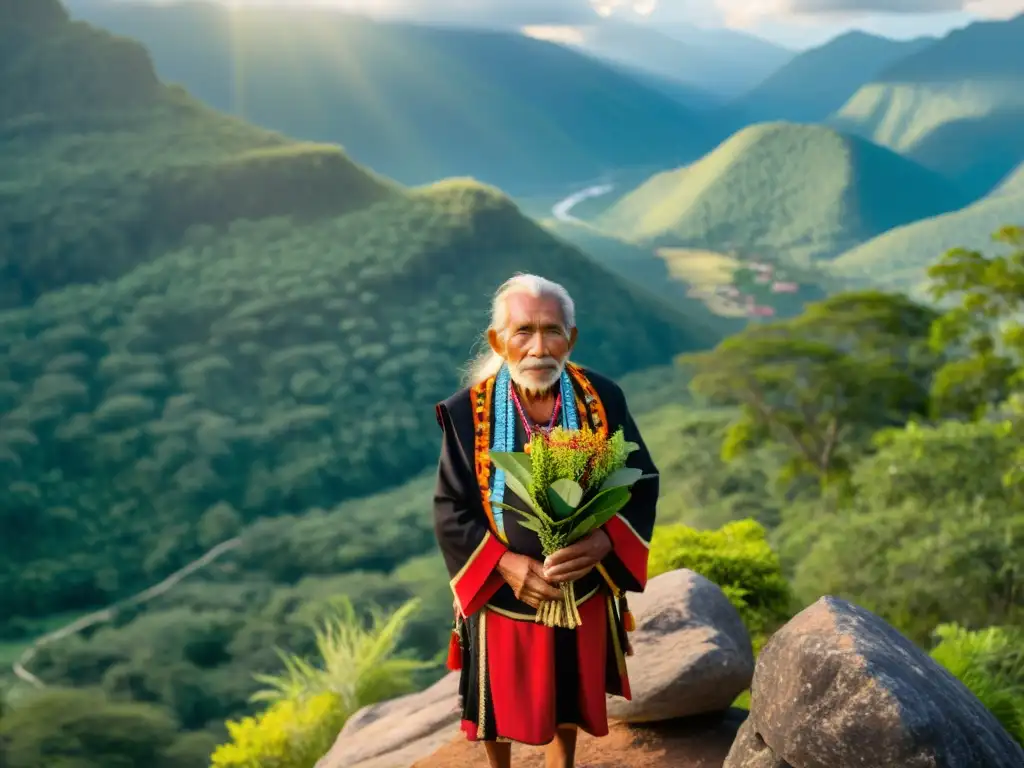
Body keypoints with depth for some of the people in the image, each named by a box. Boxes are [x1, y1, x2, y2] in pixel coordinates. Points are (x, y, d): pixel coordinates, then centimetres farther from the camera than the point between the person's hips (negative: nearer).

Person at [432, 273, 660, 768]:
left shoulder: (603, 400, -15)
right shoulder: (467, 413, -19)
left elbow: (641, 484, -8)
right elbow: (451, 512, -13)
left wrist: (603, 541, -25)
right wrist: (507, 566, -25)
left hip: (582, 588, 2)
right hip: (499, 592, -1)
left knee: (569, 693, 24)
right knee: (501, 700, 21)